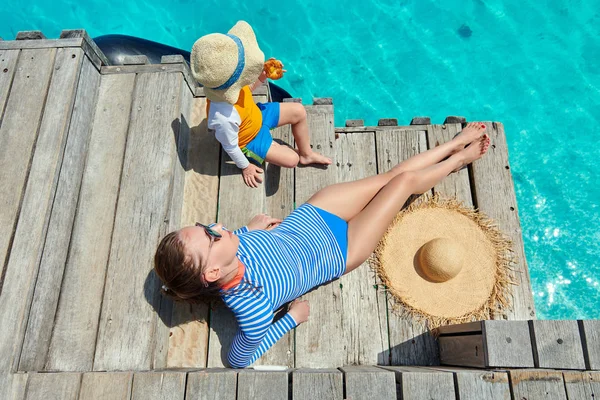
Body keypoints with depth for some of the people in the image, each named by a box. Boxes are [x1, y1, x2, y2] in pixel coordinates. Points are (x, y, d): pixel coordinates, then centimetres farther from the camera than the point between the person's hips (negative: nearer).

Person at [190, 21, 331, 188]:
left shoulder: (227, 83, -26)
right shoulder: (224, 118, -46)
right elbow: (230, 147, -26)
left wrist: (261, 76, -19)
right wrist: (245, 167, -9)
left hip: (257, 116, 7)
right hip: (250, 140, -7)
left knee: (299, 111, 5)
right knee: (291, 160, -10)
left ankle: (306, 154, 26)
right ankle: (271, 148, 25)